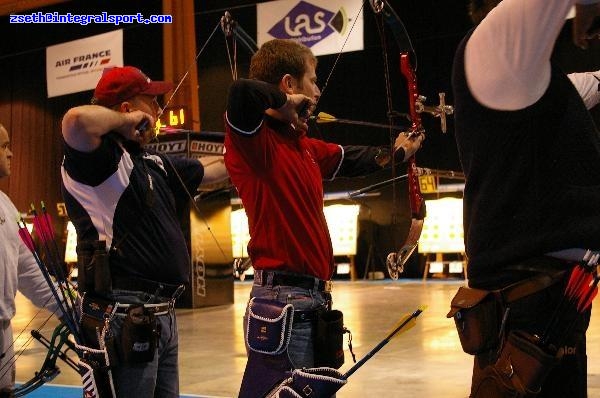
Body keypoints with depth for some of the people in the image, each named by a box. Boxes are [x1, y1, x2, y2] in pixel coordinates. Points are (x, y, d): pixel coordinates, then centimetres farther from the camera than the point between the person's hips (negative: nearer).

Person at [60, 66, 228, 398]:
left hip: (163, 314, 10)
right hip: (126, 317, -9)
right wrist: (124, 121, -15)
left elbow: (213, 171, 30)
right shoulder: (102, 156, -11)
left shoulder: (153, 162, 17)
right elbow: (77, 120, -33)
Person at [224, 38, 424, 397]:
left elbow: (348, 159, 33)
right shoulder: (255, 141, -12)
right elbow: (242, 92, -33)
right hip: (283, 303, -10)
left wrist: (396, 153, 47)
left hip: (313, 301, 10)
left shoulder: (306, 147, 15)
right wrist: (283, 103, -14)